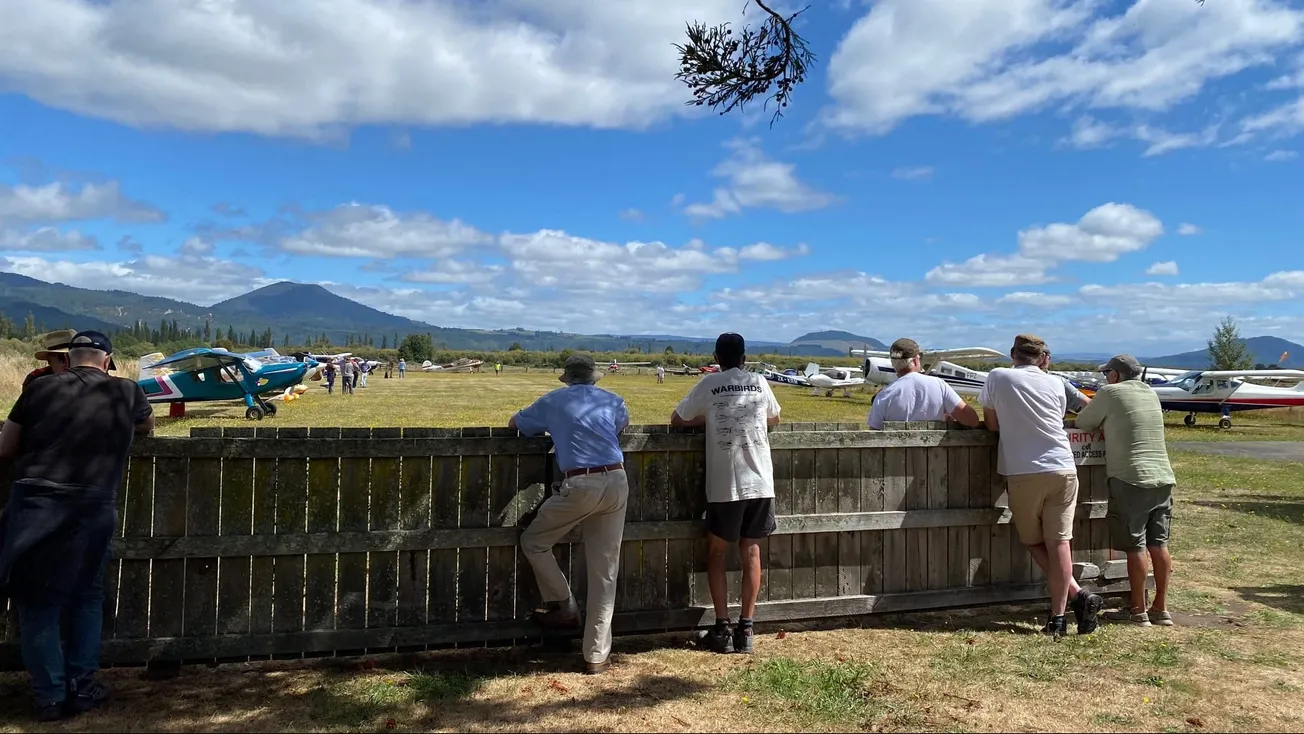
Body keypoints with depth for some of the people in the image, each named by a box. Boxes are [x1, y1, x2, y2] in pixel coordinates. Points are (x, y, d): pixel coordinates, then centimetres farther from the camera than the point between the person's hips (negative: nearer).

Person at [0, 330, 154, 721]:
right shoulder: (126, 392, 8)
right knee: (86, 596, 18)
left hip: (34, 504, 0)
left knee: (37, 601, 12)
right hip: (92, 508, 0)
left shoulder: (40, 388, 7)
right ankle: (82, 686, 23)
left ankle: (50, 697, 17)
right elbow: (147, 426, 29)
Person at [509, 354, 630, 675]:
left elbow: (514, 423, 27)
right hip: (617, 483, 4)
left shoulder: (553, 401, 12)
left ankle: (563, 607, 23)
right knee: (605, 573, 7)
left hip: (580, 486, -3)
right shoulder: (613, 400, 17)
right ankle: (596, 655, 12)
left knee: (533, 542, 21)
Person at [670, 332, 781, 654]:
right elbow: (774, 418, 27)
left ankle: (722, 629, 10)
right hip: (760, 483, 3)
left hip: (726, 486, -3)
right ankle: (745, 629, 14)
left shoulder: (709, 384, 1)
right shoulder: (760, 383, 9)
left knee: (716, 554, 13)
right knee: (751, 552, 14)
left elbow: (676, 420, 10)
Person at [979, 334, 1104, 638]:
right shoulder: (1055, 383, 11)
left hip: (1023, 473, -2)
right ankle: (1058, 616, 1)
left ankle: (1077, 595, 5)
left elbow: (992, 424, 9)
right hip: (1063, 469, 2)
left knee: (1034, 542, 14)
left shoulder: (998, 377, 3)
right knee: (1059, 542, 3)